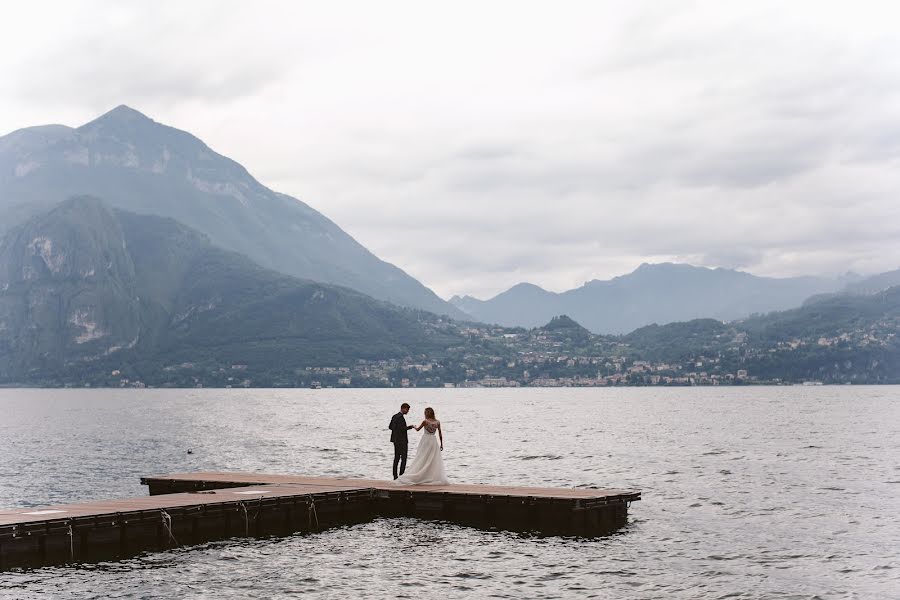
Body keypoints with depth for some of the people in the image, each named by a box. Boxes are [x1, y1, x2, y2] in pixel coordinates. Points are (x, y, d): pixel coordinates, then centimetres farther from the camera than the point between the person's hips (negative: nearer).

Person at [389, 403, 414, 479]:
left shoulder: (394, 416, 11)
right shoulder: (400, 417, -17)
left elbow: (390, 427, 15)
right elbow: (402, 428, -24)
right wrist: (410, 427, -14)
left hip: (396, 440, 9)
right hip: (402, 440, -9)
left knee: (396, 458, 11)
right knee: (404, 458, -5)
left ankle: (395, 476, 11)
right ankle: (401, 475, -8)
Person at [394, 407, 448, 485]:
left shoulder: (425, 421, -9)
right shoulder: (437, 422, 0)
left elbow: (417, 429, 3)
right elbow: (440, 434, 3)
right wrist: (441, 444, 10)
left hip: (426, 440, -3)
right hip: (434, 441, 3)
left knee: (421, 460, 2)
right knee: (435, 461, 7)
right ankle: (438, 479, 2)